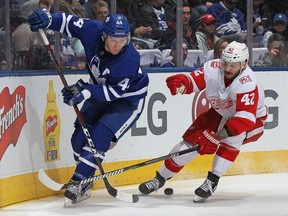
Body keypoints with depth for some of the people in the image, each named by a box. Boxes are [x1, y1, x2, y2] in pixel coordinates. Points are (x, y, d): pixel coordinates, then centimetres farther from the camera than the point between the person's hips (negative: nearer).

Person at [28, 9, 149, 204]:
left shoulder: (130, 60, -35)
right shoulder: (93, 31, -24)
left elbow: (115, 92, -30)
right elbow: (70, 22, -14)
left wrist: (85, 91, -40)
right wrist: (48, 19, -32)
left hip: (128, 99, -6)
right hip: (101, 91, 6)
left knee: (99, 136, -22)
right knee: (81, 135, -1)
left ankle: (78, 182, -18)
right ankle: (85, 180, 17)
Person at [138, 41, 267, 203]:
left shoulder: (248, 83, -37)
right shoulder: (213, 68, -21)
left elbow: (245, 118, -45)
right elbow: (194, 80, -11)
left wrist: (221, 133, -53)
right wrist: (181, 82, -36)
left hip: (252, 121, -5)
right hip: (220, 114, 5)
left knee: (232, 138, -36)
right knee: (191, 140, -5)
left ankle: (212, 181, -25)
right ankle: (160, 178, 13)